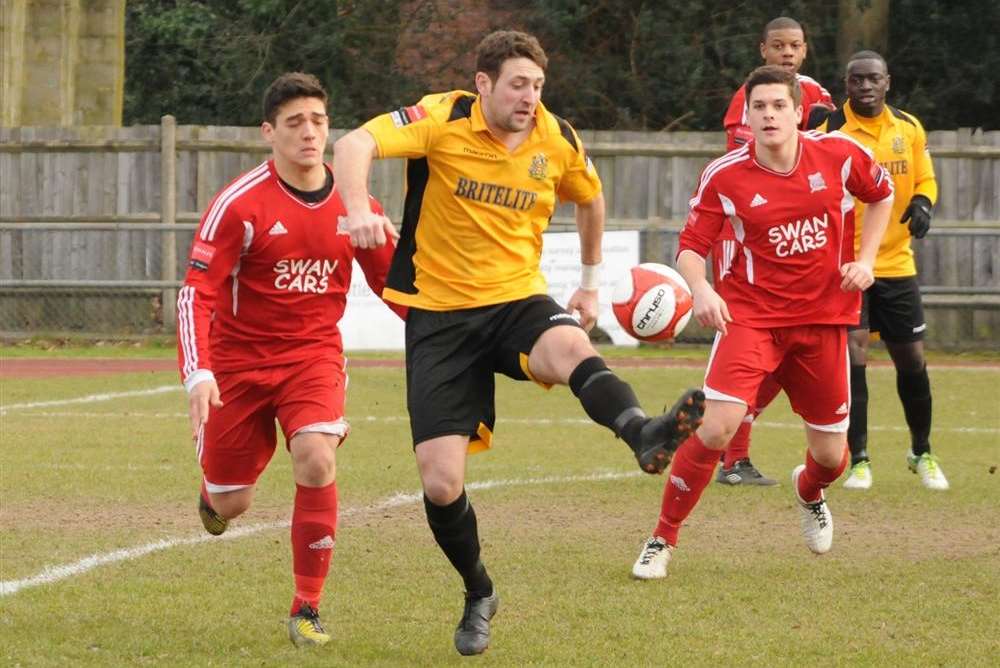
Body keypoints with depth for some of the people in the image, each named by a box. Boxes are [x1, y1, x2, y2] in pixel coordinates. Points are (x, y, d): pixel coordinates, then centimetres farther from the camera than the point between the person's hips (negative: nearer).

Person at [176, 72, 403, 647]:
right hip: (239, 359, -2)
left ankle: (308, 608, -12)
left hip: (314, 352, 2)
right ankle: (213, 486, 48)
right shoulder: (240, 204, -16)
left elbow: (394, 281, 11)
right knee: (231, 505, 5)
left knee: (317, 460, -25)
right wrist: (198, 373, -30)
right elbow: (197, 293, -17)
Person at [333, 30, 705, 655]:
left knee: (570, 348, -37)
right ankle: (479, 595, 20)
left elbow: (591, 197, 23)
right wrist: (359, 211, -45)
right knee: (441, 483, -6)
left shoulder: (557, 141, 0)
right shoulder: (445, 120, -12)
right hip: (439, 314, -1)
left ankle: (642, 433, -65)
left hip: (518, 299, 1)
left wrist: (591, 279, 26)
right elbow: (354, 144, -27)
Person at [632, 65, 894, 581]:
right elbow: (691, 246, -4)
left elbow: (882, 194, 15)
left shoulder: (839, 155, -5)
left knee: (830, 454, 9)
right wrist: (701, 290, -25)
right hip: (752, 314, -2)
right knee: (717, 427, -22)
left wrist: (865, 259, 3)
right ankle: (663, 540, -4)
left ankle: (809, 492, 49)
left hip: (825, 315, 2)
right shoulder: (724, 176, -10)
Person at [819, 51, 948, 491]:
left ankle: (922, 454, 30)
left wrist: (922, 204, -8)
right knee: (851, 354, -15)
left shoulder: (909, 129, 3)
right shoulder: (830, 133, -10)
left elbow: (925, 179, 14)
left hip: (896, 263, 4)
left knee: (912, 360, 10)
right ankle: (859, 462, -6)